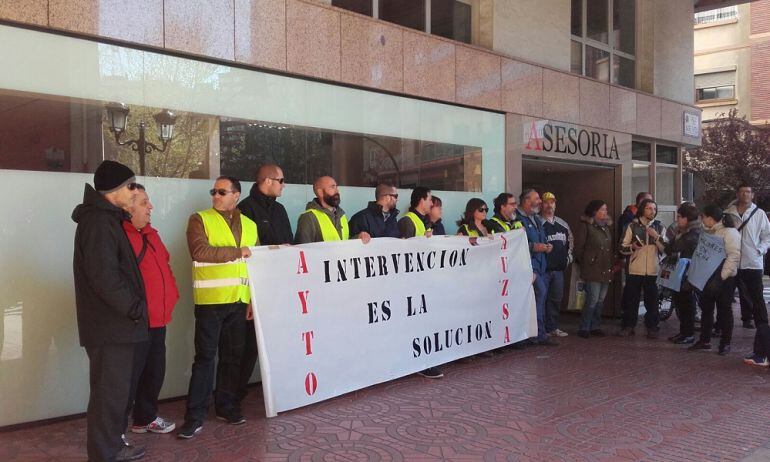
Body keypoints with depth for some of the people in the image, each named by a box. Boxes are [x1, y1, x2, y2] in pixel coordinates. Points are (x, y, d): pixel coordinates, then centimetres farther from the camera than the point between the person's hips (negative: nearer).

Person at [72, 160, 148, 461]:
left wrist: (132, 308, 16)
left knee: (114, 389, 18)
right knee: (110, 392, -2)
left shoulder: (107, 219, 15)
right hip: (110, 324, -10)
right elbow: (103, 276, -24)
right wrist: (134, 308, -16)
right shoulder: (98, 221, -17)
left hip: (114, 322, 10)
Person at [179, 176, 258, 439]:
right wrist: (237, 252, -12)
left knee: (233, 356, 11)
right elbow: (200, 251, -18)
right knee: (205, 356, -2)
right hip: (210, 300, -4)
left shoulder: (250, 225, 13)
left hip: (239, 301, 4)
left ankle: (227, 407, 24)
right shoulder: (199, 220, -1)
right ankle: (195, 416, 5)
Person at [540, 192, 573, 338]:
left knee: (556, 298, 12)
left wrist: (568, 257, 16)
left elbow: (570, 241, 24)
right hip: (543, 269, -6)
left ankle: (553, 327, 23)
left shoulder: (563, 224, 14)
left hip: (559, 268, 7)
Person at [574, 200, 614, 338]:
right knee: (593, 299, -9)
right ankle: (584, 328, 1)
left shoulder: (606, 226, 17)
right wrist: (583, 264, -1)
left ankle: (595, 327, 17)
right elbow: (579, 247, -5)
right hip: (592, 269, -7)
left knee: (601, 300, 8)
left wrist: (612, 264, 13)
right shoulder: (587, 226, -5)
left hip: (605, 270, 7)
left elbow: (610, 248, 21)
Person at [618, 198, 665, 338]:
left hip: (652, 271, 1)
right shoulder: (633, 226, 5)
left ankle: (652, 328, 14)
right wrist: (632, 247, -15)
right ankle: (628, 326, 14)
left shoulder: (659, 228, 10)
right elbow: (622, 248, 5)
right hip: (634, 270, -1)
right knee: (630, 300, 3)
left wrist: (656, 237, -11)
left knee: (652, 301, 3)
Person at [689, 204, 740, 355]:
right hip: (708, 277, 8)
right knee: (706, 309, 11)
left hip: (724, 279, -8)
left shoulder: (729, 232, -13)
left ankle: (725, 342, 13)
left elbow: (734, 255, -21)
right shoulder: (708, 232, 12)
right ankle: (704, 340, 20)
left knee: (724, 310, 2)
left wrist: (722, 277, -24)